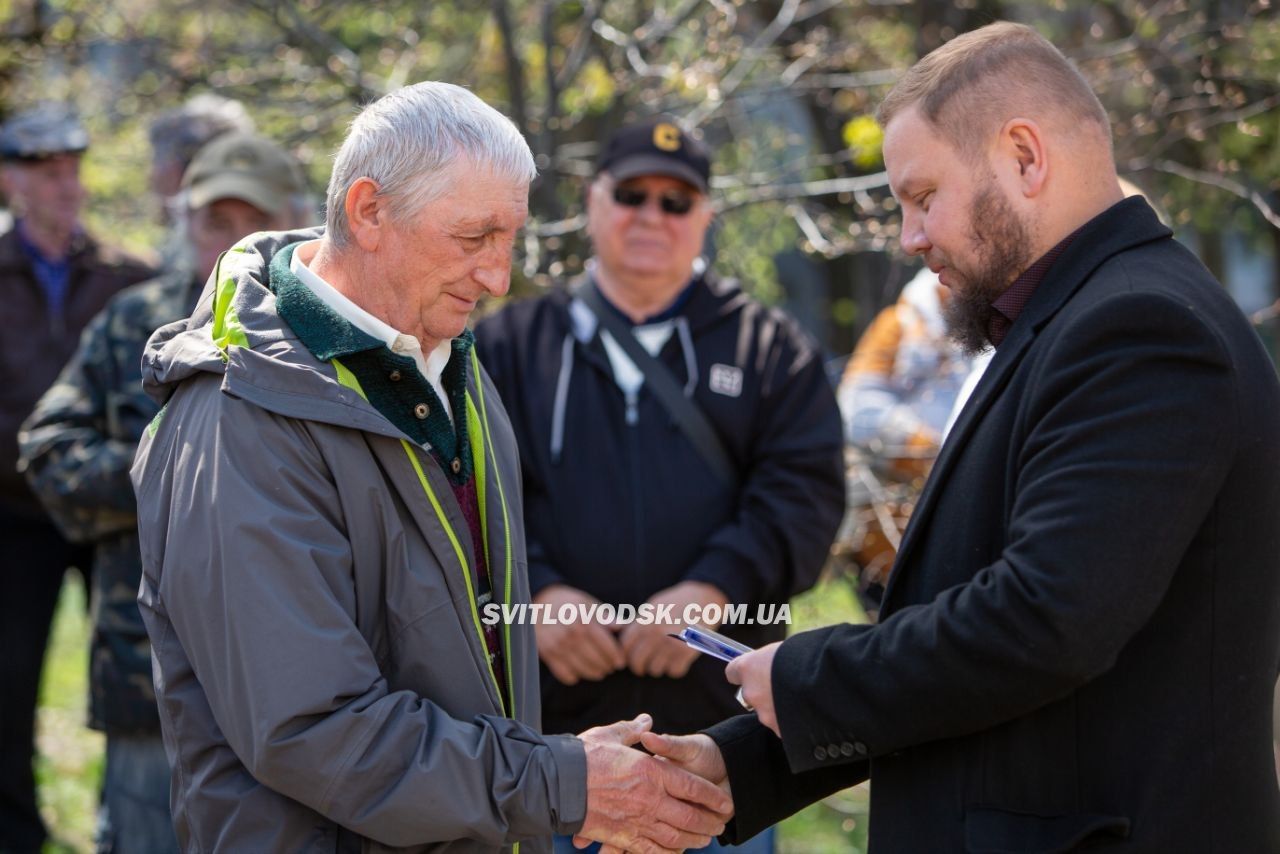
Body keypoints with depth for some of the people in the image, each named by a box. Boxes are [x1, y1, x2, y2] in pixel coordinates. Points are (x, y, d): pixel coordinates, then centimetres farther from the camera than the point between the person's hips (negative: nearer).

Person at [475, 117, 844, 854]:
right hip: (554, 706, 0)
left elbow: (803, 491, 0)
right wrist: (533, 593, -15)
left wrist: (713, 588, -15)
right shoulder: (510, 346, 13)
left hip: (719, 710, 0)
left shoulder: (772, 349, 12)